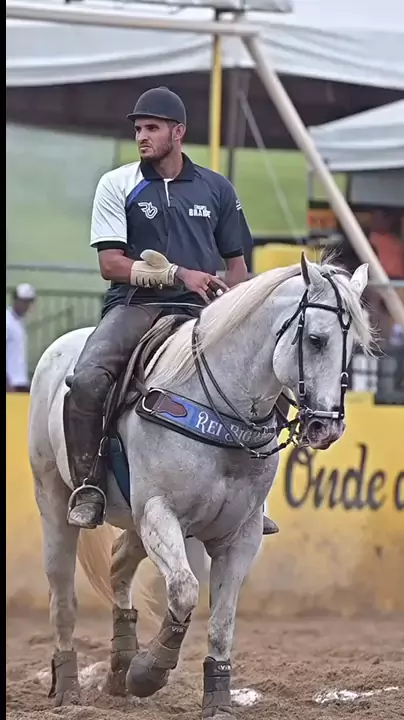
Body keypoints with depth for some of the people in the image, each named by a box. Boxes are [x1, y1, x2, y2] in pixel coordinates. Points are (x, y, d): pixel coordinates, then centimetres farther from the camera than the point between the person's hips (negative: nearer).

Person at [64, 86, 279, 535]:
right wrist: (178, 274, -13)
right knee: (87, 380, -30)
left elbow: (235, 263, 19)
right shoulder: (118, 185, 5)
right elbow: (110, 263, -3)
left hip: (198, 312, 3)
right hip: (134, 306, -3)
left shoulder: (216, 189, 13)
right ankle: (87, 486, -16)